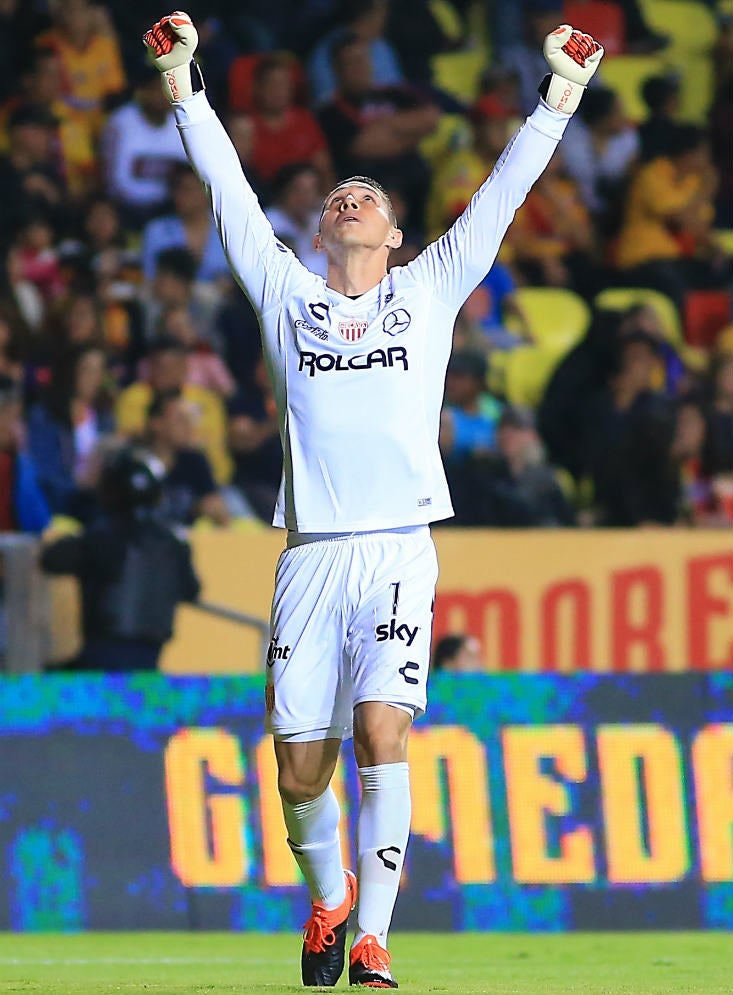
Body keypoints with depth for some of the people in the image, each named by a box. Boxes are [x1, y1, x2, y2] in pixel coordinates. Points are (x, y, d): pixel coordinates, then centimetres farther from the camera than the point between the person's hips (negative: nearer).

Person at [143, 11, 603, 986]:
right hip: (311, 554, 1)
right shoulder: (286, 294, 17)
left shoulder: (430, 290, 16)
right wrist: (186, 87, 13)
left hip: (399, 549, -1)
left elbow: (503, 196, 16)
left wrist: (557, 98, 12)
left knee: (382, 733, -18)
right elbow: (229, 191, 16)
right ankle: (329, 897, 27)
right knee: (301, 766, -1)